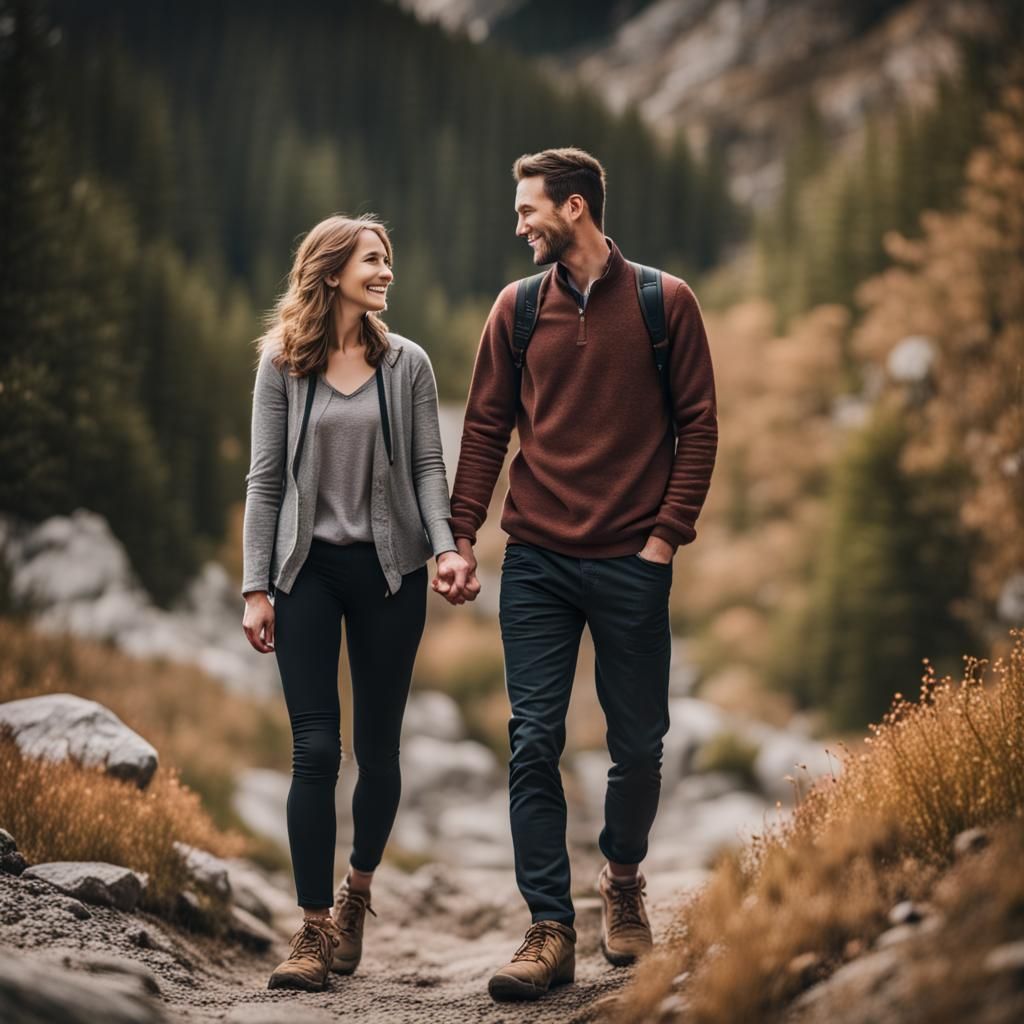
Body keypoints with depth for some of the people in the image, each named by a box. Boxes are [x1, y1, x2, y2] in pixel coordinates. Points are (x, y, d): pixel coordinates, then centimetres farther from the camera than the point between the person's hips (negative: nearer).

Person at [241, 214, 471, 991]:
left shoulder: (407, 364, 3)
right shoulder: (282, 365, 1)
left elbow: (428, 467, 1)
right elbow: (266, 479, 2)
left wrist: (446, 546, -16)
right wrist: (257, 587, -3)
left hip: (389, 569, 1)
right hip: (308, 569, -1)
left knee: (378, 747, 6)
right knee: (315, 750, -6)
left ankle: (355, 897, 28)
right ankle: (315, 928, 0)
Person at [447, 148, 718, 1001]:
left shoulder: (666, 304, 0)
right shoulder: (516, 309, 7)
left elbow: (698, 427, 0)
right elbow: (486, 429, 8)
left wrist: (667, 533, -7)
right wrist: (461, 536, 1)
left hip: (632, 564, -1)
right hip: (536, 563, 2)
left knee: (638, 745, 7)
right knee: (533, 744, -4)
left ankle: (623, 881, 34)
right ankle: (551, 930, 1)